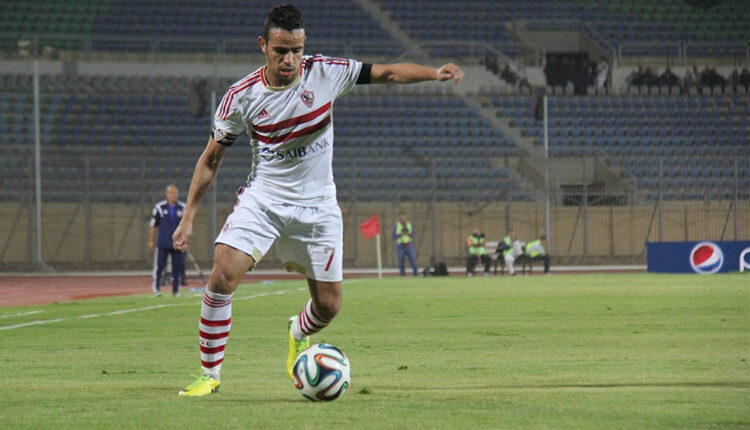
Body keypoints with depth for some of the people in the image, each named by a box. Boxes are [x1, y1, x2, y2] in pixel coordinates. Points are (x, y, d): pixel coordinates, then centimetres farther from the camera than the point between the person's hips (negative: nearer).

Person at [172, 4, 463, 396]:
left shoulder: (326, 73, -9)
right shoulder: (242, 96, -9)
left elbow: (388, 73, -2)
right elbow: (210, 160, 1)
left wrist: (434, 73, -19)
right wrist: (188, 217, -1)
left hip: (317, 206, 1)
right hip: (262, 199, -1)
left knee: (328, 305, 2)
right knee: (223, 276, -22)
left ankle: (298, 334, 40)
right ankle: (209, 374, -7)